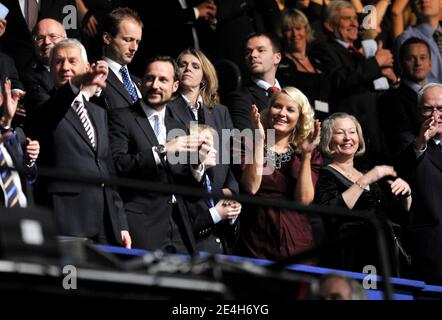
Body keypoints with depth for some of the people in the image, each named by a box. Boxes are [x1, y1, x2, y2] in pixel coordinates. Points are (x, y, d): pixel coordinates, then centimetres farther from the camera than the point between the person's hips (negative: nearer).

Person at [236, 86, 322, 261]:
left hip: (296, 242, 1)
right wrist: (259, 141, -12)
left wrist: (306, 155, -8)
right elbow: (251, 187, -11)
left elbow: (304, 199, -5)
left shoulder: (310, 154, 10)